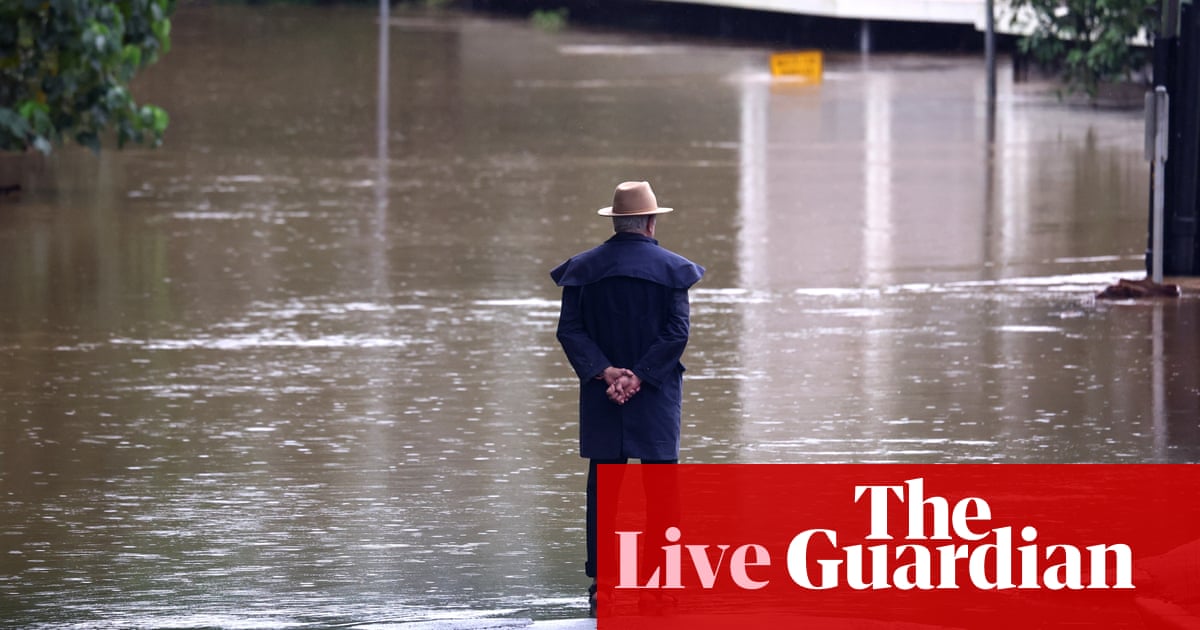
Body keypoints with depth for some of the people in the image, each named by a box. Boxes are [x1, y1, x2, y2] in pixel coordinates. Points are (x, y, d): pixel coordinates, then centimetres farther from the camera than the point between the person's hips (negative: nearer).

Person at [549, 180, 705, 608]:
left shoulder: (583, 269, 3)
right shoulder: (671, 269, -3)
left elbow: (569, 329, -3)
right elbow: (677, 332, -11)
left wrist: (604, 372, -10)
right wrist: (639, 377, -13)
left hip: (600, 395, 2)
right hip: (657, 396, -2)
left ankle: (601, 581, 3)